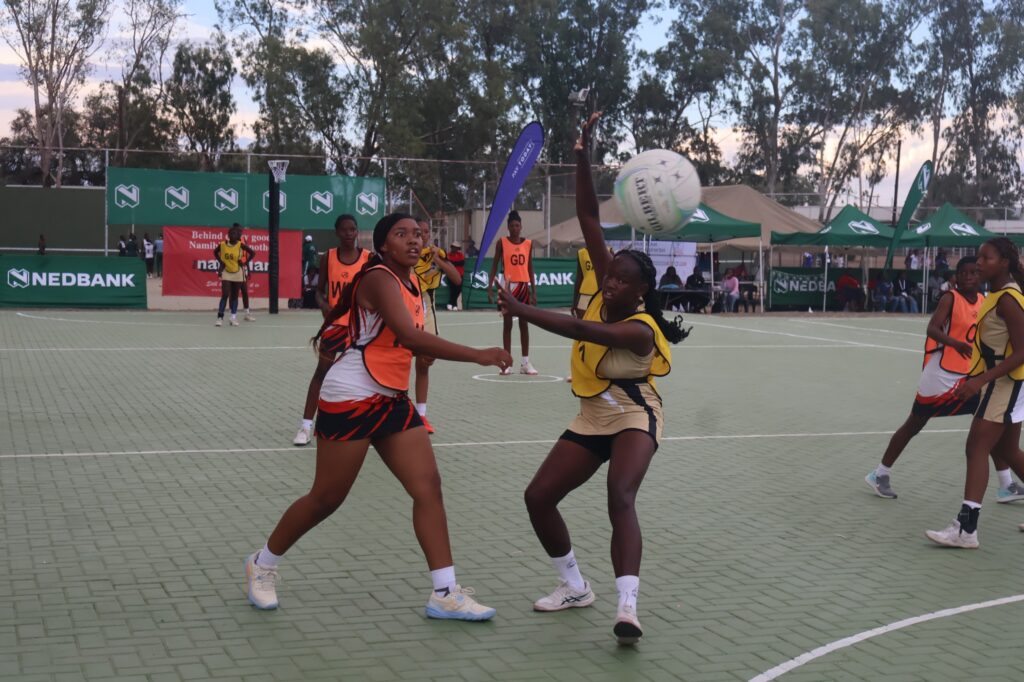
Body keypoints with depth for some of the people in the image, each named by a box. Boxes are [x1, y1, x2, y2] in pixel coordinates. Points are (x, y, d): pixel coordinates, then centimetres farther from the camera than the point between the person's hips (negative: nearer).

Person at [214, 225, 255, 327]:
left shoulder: (240, 245, -11)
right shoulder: (222, 244, -6)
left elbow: (252, 253, -5)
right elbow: (215, 252, 12)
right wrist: (220, 262, -2)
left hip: (237, 273, 0)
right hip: (226, 273, 0)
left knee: (235, 296, 8)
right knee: (225, 295, -10)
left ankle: (233, 318, 15)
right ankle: (220, 317, -9)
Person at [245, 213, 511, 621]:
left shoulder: (411, 284, 10)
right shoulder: (379, 279, -18)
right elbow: (411, 337, -32)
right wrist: (477, 355, -34)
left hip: (392, 400, 8)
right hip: (350, 399, -8)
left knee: (428, 486, -3)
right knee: (326, 499, 2)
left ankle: (444, 594, -1)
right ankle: (262, 565, 25)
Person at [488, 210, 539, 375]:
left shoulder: (528, 243, 6)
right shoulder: (502, 242, -2)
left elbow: (530, 268, 10)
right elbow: (495, 265, 0)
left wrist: (534, 291, 6)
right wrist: (490, 287, -8)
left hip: (524, 286, 3)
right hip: (508, 286, -2)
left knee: (524, 324, 5)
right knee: (507, 324, 2)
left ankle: (525, 363, 9)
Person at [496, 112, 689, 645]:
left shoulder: (639, 330, -23)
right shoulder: (604, 292, -5)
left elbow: (579, 329, -40)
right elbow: (589, 219, -9)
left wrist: (520, 309, -40)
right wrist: (582, 152, -16)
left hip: (633, 415, -7)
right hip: (591, 419, 8)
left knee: (620, 498, -31)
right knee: (538, 496, 1)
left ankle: (627, 609, -38)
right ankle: (575, 587, 19)